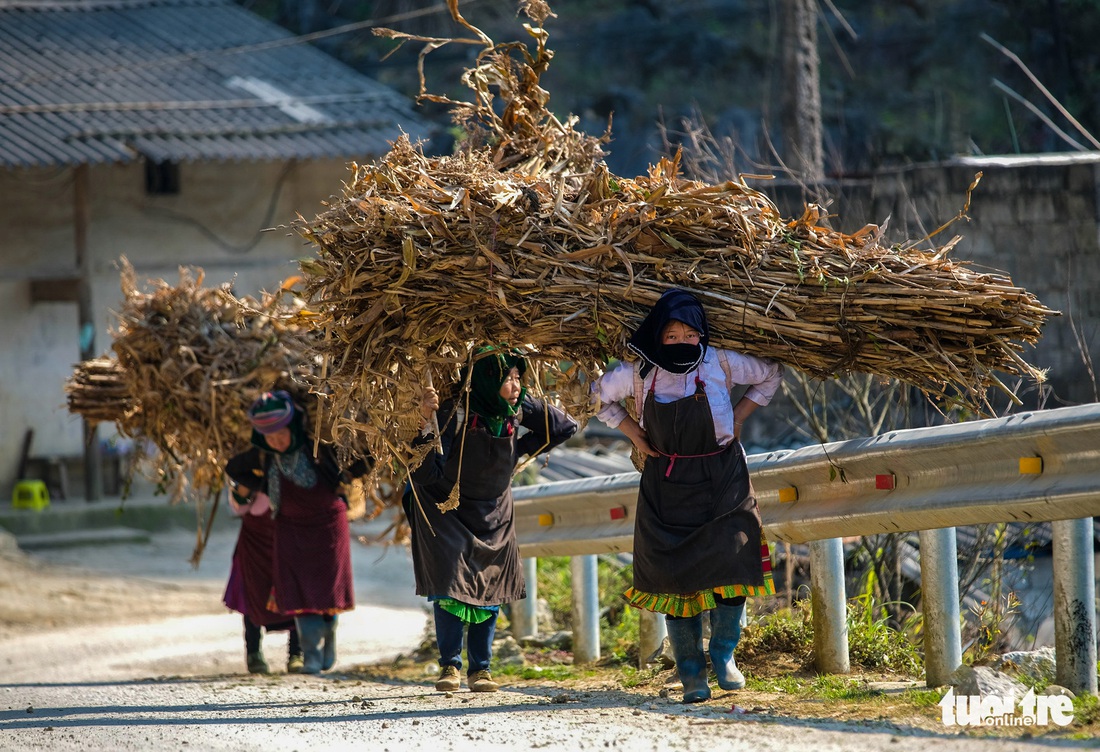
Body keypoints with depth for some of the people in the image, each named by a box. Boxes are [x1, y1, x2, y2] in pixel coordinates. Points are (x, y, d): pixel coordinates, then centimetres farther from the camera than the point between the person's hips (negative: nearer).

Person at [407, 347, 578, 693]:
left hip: (494, 515, 4)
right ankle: (450, 666, -1)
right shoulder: (456, 413, -25)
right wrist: (426, 424, -46)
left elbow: (564, 427, 2)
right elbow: (426, 473, -31)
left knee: (491, 588, 2)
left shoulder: (518, 412, -11)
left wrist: (520, 449, -8)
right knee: (451, 585, -12)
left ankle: (480, 668, 11)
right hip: (447, 510, -4)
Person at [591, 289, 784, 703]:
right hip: (667, 482, 1)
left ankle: (723, 654, 5)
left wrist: (739, 416, -1)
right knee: (675, 570, -3)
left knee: (731, 558, -14)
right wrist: (633, 433, 3)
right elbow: (600, 394, 13)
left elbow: (771, 375, 6)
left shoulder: (720, 363, -9)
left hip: (720, 478, -1)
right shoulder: (640, 372, -6)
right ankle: (690, 672, 4)